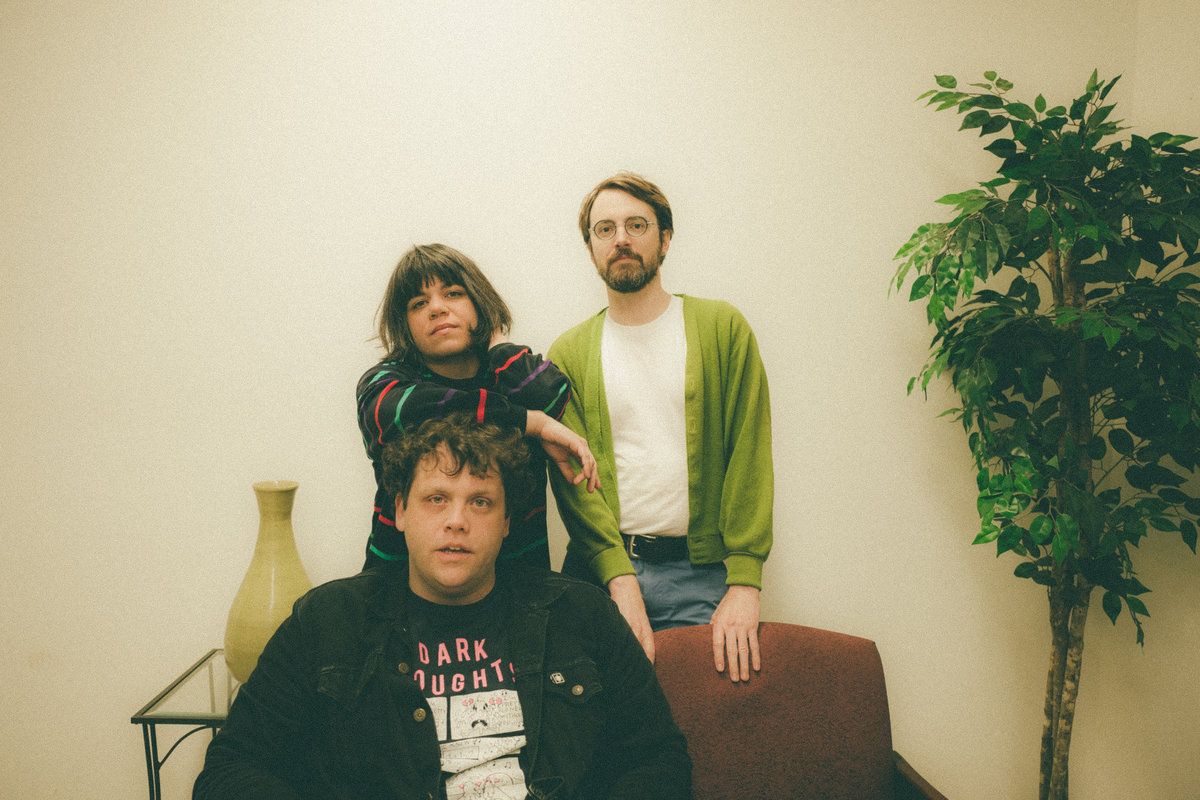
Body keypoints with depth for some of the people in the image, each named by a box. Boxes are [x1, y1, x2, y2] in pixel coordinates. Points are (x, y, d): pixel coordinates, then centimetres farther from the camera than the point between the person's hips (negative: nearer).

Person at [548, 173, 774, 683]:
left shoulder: (721, 328, 4)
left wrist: (744, 584, -12)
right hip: (601, 571, 1)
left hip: (702, 575, 0)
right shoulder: (568, 354, 7)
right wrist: (621, 579, -16)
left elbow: (749, 454, -3)